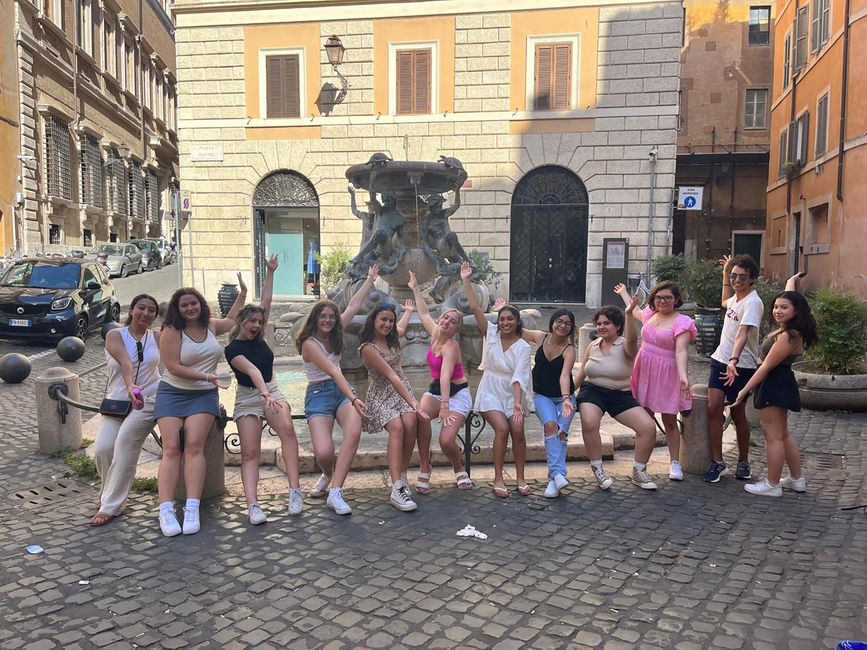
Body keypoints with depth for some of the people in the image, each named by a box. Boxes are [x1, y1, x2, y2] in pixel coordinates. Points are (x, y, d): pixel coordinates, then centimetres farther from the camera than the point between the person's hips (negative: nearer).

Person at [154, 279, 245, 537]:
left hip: (204, 394, 2)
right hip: (172, 393, -2)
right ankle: (166, 511, -19)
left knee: (194, 446, -17)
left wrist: (242, 293, 31)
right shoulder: (172, 331, -4)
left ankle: (192, 509, -22)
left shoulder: (210, 326, 11)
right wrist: (205, 376, -16)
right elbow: (173, 367, -11)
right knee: (171, 448, -15)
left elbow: (231, 320, 33)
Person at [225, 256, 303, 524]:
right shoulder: (232, 349, -10)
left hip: (271, 391, 3)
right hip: (248, 397, -3)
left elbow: (267, 301, 7)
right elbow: (252, 370, -27)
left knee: (287, 429, -26)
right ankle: (253, 506, -18)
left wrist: (270, 272, 8)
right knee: (250, 452, -11)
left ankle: (295, 492, -29)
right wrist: (265, 393, -41)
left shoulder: (258, 338, 6)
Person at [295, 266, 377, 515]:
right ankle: (328, 475, 17)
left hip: (343, 389, 5)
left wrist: (370, 279, 21)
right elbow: (333, 371, -21)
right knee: (323, 452, -23)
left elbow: (354, 305, 16)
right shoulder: (309, 343, -10)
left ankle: (335, 492, -25)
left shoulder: (334, 334, 10)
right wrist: (353, 398, -28)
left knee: (354, 432, -29)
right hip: (319, 394, -5)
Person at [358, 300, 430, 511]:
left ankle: (402, 476, -13)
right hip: (381, 396, -6)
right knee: (397, 427, -32)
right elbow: (391, 377, -22)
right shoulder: (368, 348, -15)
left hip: (402, 390, 6)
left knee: (410, 424, -26)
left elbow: (401, 328, 35)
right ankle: (397, 490, -38)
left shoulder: (391, 339, 7)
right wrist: (413, 403, -26)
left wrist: (408, 311, 51)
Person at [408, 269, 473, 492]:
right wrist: (415, 289, 23)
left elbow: (446, 376, -35)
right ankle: (424, 469, -18)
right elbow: (424, 313, 17)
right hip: (436, 390, 6)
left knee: (446, 441, -23)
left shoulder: (451, 346, -21)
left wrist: (444, 406, -43)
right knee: (420, 415, -29)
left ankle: (459, 469, 12)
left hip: (457, 394, -6)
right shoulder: (435, 334, 0)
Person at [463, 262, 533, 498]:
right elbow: (475, 307, -9)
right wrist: (465, 281, -14)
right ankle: (498, 479, -9)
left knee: (518, 430, -17)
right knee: (502, 428, -21)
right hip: (491, 392, 0)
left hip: (513, 394, 0)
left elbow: (518, 377, -17)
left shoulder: (523, 347, -6)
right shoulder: (491, 334, -1)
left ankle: (520, 478, 1)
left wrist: (517, 404, -29)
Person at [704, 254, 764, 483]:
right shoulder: (736, 296, 8)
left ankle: (743, 462, 24)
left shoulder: (752, 303, -17)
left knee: (738, 413, 6)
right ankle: (717, 462, 2)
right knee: (713, 408, -5)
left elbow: (742, 333, -32)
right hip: (720, 359, 7)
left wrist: (734, 360, -46)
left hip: (741, 366, -6)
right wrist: (725, 274, 28)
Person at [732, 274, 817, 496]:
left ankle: (772, 485, 6)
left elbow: (766, 366, -21)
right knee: (783, 434, 19)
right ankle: (796, 480, 29)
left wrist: (744, 390, -16)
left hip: (774, 385, -10)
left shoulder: (788, 336, -23)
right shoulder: (790, 329, 5)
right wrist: (792, 282, 43)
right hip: (781, 384, 11)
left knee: (773, 436, -2)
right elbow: (790, 296, 25)